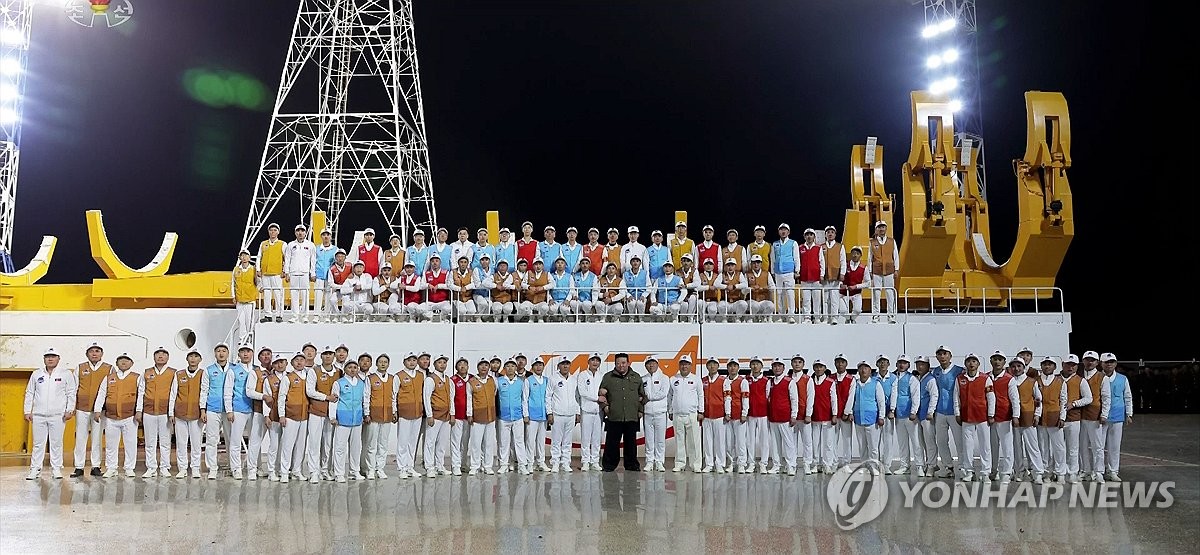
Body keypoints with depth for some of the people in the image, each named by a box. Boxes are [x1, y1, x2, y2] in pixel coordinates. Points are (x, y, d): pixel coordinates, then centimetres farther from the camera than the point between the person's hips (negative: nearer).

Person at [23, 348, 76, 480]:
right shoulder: (36, 374, 10)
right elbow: (29, 393, 13)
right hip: (38, 415, 2)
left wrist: (69, 410, -5)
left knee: (56, 443, 2)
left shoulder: (66, 374, 4)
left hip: (58, 415, -2)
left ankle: (56, 469, 9)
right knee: (38, 443, 4)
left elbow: (71, 394, 3)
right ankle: (35, 469, 9)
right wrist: (27, 411, 7)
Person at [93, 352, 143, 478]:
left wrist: (139, 411, -9)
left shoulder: (137, 378, 6)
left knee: (130, 444, 0)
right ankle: (111, 469, 16)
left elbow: (140, 395, 0)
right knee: (110, 444, 7)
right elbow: (101, 394, 9)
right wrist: (97, 410, 0)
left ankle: (129, 469, 9)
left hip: (130, 417, -2)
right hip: (111, 417, 2)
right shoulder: (109, 378, 12)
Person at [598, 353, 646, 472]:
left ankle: (632, 465, 17)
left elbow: (642, 395, 17)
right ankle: (609, 465, 7)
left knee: (631, 442, 7)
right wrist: (604, 406, -2)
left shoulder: (636, 377, 13)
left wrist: (641, 410, 10)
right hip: (614, 417, -2)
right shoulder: (608, 377, 8)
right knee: (612, 442, -1)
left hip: (632, 417, 2)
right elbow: (602, 394, 10)